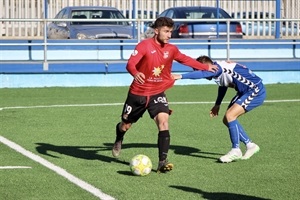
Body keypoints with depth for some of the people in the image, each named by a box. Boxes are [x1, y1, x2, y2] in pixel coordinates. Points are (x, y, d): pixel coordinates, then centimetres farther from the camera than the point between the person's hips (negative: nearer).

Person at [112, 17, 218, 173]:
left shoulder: (171, 49, -1)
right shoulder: (144, 45, -17)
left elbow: (185, 59, 18)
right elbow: (130, 64, -27)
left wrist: (206, 67, 22)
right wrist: (136, 73, -50)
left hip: (157, 93, 2)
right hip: (138, 93, -2)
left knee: (163, 121, -22)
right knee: (125, 125, 13)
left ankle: (162, 162, -21)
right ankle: (118, 141, 52)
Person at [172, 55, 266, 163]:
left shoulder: (217, 68, -22)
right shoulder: (219, 69, 7)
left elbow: (201, 73, -41)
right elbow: (223, 85, 26)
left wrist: (181, 76, -47)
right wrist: (217, 104, 34)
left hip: (256, 91, -11)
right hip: (245, 92, 11)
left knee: (230, 116, -20)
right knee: (227, 120, 8)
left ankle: (236, 150, -9)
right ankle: (250, 145, 17)